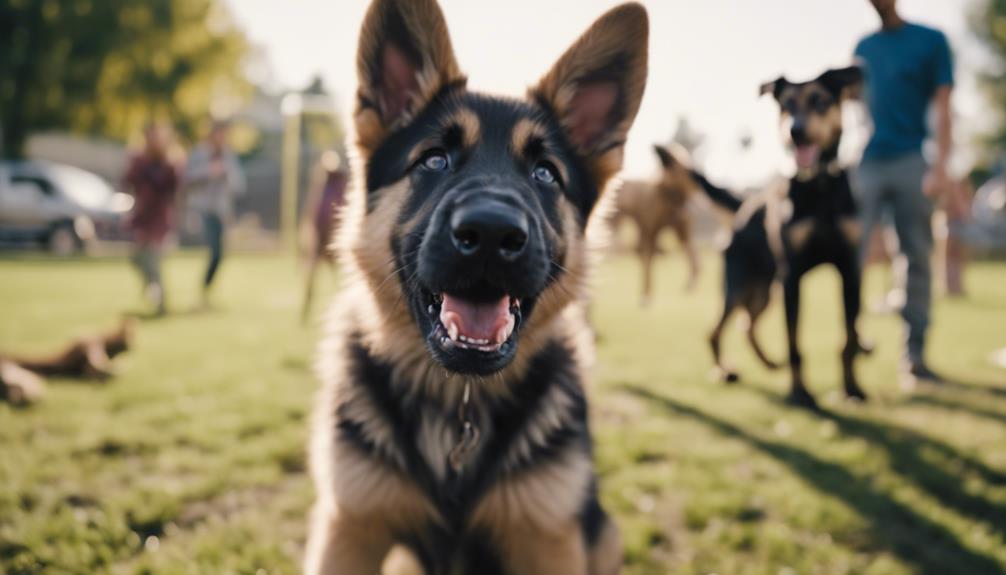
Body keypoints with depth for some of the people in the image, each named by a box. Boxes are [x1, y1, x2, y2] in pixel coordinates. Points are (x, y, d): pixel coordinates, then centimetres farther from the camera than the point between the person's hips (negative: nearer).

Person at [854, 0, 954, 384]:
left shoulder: (931, 41, 5)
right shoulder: (863, 47, 16)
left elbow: (942, 107, -1)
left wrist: (940, 165, -12)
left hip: (910, 163, -2)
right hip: (865, 165, 3)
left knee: (918, 259, 0)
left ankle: (915, 353, 5)